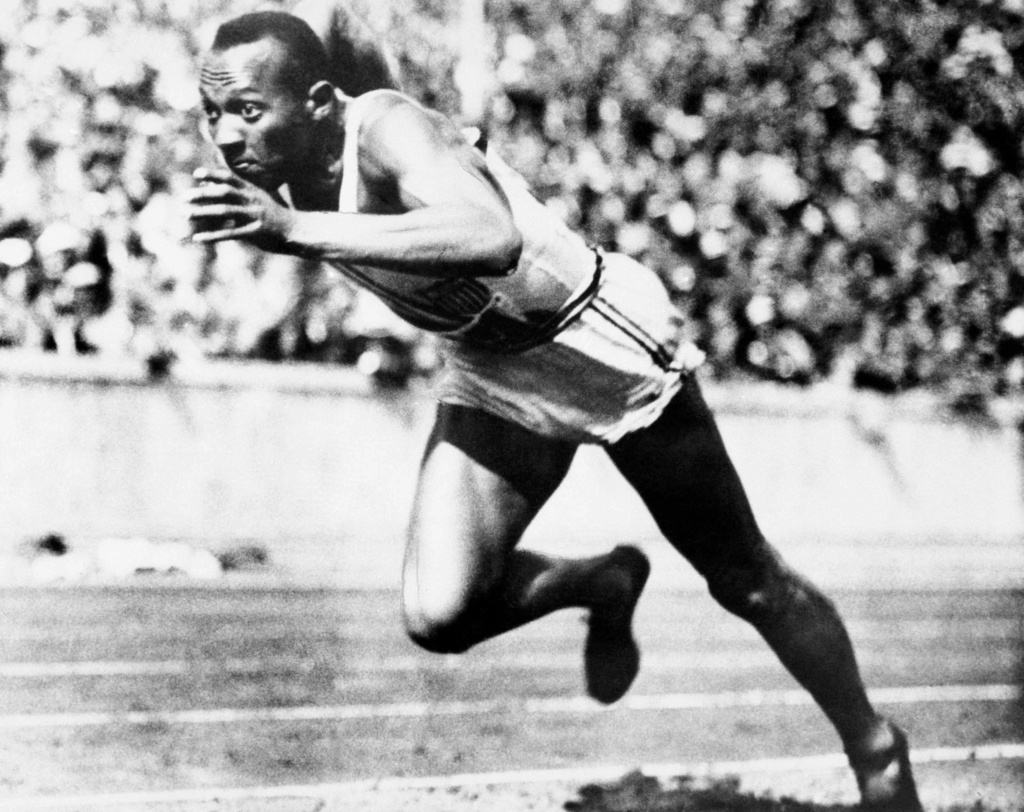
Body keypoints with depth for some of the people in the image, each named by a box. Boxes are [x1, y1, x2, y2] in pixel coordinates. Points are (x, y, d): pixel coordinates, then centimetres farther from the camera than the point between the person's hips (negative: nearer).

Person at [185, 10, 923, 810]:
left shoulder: (388, 129, -33)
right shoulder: (273, 170, -12)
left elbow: (492, 238, -54)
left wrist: (295, 231, -55)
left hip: (606, 348, -6)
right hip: (490, 378, 6)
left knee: (748, 583, 9)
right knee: (439, 616, -13)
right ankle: (602, 585, 17)